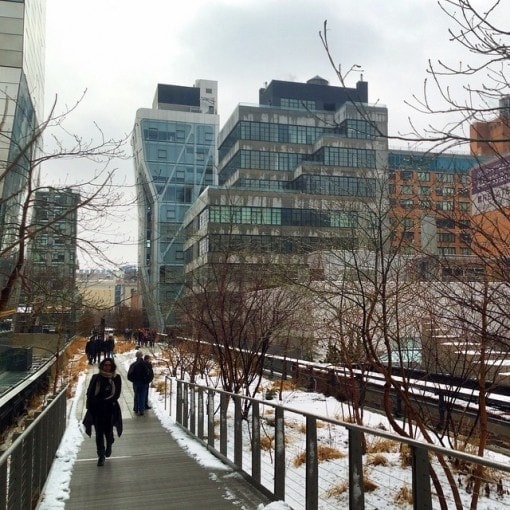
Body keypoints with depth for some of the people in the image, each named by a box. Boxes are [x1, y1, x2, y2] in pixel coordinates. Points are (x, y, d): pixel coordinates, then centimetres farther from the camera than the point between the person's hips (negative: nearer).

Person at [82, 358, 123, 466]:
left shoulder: (116, 378, 3)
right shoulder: (96, 378, 4)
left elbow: (116, 394, -1)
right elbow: (90, 393, 5)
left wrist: (106, 400, -11)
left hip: (110, 408, 0)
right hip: (97, 409, 1)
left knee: (108, 430, 2)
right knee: (99, 432, -2)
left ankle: (109, 445, 35)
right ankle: (101, 456, 6)